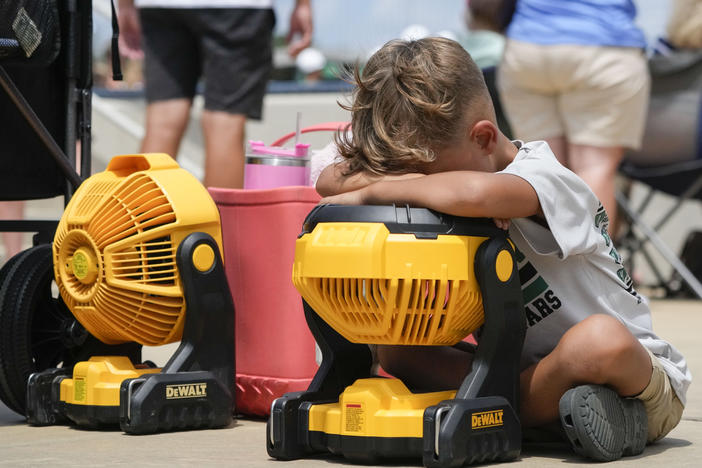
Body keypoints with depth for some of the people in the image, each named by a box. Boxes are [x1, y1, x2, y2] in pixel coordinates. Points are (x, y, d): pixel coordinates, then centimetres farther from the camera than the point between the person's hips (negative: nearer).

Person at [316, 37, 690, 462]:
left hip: (637, 367, -7)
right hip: (529, 370, 7)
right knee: (394, 350, -6)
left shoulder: (542, 178, -21)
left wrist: (371, 193, -33)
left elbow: (478, 192, -47)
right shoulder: (452, 165, 0)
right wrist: (412, 179, -25)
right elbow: (331, 180, -8)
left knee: (598, 340, -41)